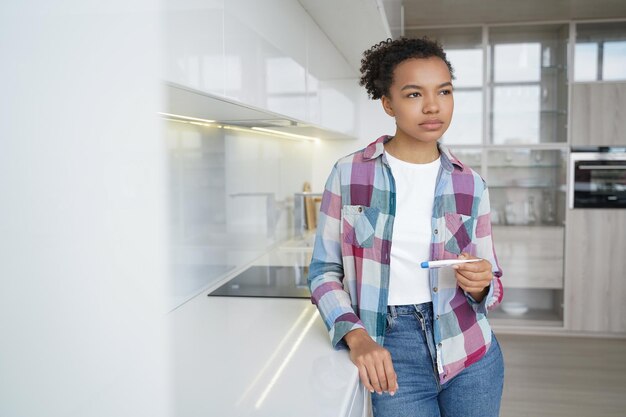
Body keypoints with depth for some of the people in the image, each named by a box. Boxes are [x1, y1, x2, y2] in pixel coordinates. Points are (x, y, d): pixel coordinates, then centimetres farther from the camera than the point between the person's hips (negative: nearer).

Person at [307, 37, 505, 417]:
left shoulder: (471, 185, -2)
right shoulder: (349, 174, -7)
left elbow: (492, 288, 6)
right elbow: (324, 271, -2)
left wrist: (479, 286, -16)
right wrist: (357, 336, -15)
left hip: (471, 354, 3)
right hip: (392, 352, -2)